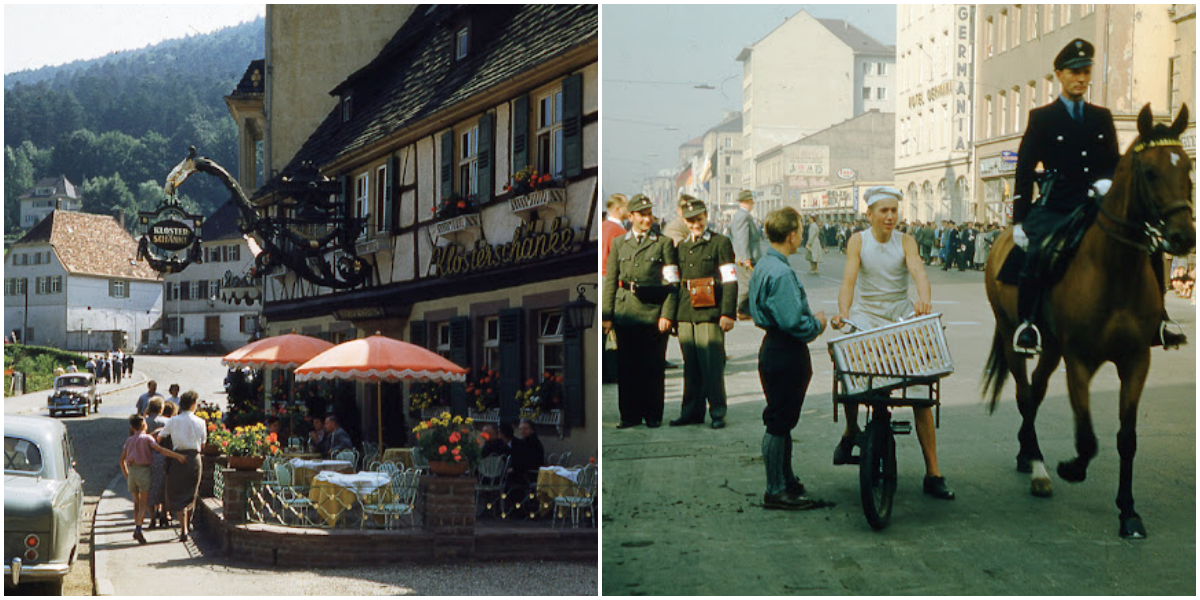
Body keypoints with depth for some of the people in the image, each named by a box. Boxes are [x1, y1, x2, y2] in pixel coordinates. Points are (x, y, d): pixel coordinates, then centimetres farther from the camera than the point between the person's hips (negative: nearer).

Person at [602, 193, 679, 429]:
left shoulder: (664, 243, 5)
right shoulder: (618, 243, 12)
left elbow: (672, 283, 1)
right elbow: (610, 281, 12)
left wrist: (667, 314, -8)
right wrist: (607, 315, 4)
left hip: (654, 312, -2)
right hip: (625, 311, 2)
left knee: (653, 365, 0)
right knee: (626, 365, 3)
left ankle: (653, 415, 10)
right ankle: (630, 415, 12)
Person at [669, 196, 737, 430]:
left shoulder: (720, 243, 2)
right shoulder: (682, 246, 19)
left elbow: (730, 281, -3)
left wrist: (728, 313, -11)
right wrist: (674, 315, 20)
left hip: (709, 314, -5)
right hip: (685, 314, 5)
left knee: (712, 365, -7)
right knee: (690, 366, 6)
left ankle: (717, 413, 2)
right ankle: (692, 412, 13)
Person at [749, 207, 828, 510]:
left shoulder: (762, 266, 9)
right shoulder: (781, 274, -23)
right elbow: (794, 322, -27)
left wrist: (811, 321, 18)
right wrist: (817, 324, -7)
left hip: (773, 347, 10)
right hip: (786, 355, -10)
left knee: (782, 419, 19)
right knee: (779, 421, -3)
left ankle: (786, 481, 30)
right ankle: (775, 491, 5)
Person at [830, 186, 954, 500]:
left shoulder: (905, 241, -1)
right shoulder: (858, 241, -1)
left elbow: (918, 270, -19)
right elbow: (849, 278, -15)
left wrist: (924, 298, -41)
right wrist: (843, 312, -34)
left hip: (902, 318, 1)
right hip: (865, 318, -1)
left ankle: (933, 473, -1)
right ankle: (851, 430, 12)